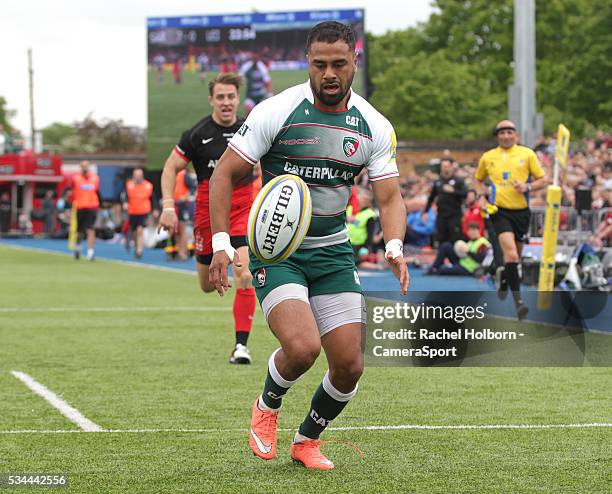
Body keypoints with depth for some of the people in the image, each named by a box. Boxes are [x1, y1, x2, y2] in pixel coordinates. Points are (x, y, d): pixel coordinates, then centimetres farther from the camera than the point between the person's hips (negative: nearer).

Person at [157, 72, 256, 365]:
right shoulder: (197, 134, -7)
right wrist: (168, 207, -11)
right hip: (208, 212, 0)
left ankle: (241, 345, -13)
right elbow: (171, 168, 0)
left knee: (245, 278, -18)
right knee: (207, 286, 12)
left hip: (242, 212, 0)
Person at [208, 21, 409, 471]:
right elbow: (225, 173, -6)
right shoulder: (277, 112, -11)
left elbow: (389, 198, 2)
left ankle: (307, 441, 26)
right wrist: (221, 243, -16)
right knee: (302, 348, -26)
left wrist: (395, 248, -18)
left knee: (350, 365, -2)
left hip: (334, 253, 4)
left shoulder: (375, 127, 0)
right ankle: (267, 406, 9)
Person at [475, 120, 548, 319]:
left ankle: (504, 279, 46)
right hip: (499, 211, -2)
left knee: (515, 256, 13)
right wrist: (482, 197, 4)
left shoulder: (527, 154, 3)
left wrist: (527, 186, -14)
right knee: (511, 254, -21)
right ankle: (518, 299, -23)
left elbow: (542, 180, 5)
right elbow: (479, 179, 22)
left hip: (521, 211, 2)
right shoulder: (488, 157, 6)